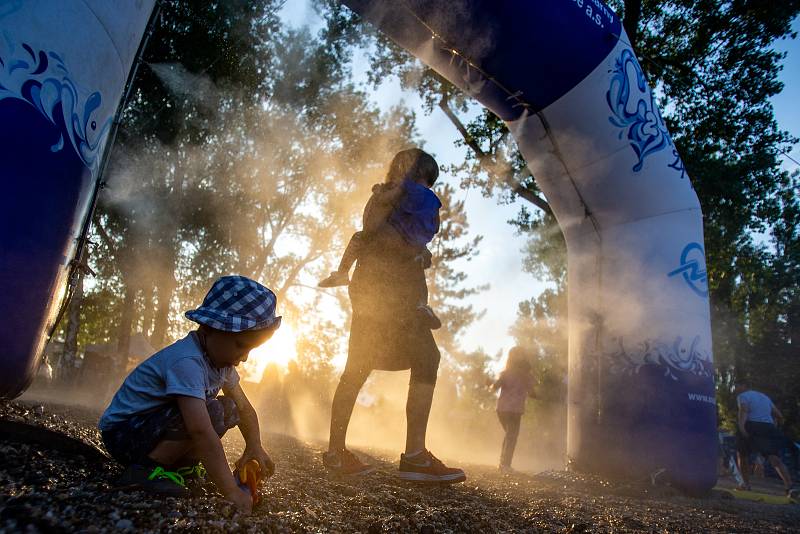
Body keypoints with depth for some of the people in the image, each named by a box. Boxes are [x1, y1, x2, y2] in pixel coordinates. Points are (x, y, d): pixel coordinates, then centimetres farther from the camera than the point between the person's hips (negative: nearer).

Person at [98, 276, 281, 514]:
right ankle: (143, 470, -17)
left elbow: (244, 408, 5)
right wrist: (231, 491, -38)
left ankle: (180, 464, 3)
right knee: (212, 412, -28)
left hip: (156, 428, 9)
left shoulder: (221, 358, 0)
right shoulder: (186, 361, -31)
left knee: (229, 408, -1)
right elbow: (200, 430, -39)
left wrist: (255, 446, -10)